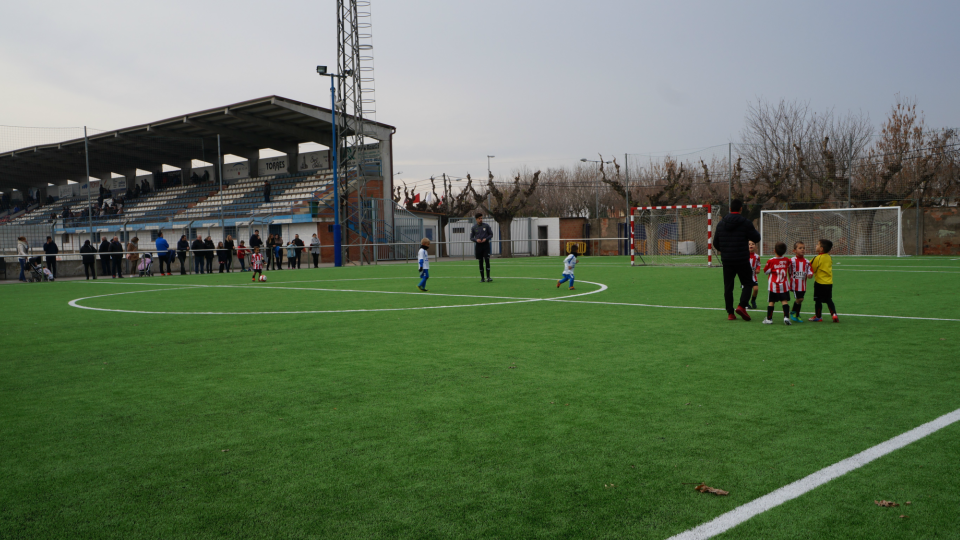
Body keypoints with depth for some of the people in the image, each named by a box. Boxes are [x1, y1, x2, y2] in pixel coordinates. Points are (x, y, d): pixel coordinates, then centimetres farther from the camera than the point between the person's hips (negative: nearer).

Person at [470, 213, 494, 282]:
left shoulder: (486, 226, 3)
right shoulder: (473, 228, 5)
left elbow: (491, 234, 6)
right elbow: (471, 238, 8)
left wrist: (486, 239, -11)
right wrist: (476, 240, -12)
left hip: (486, 245, -1)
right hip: (478, 246, 1)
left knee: (487, 261, -11)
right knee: (480, 262, 4)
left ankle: (488, 277, -12)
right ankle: (482, 278, 10)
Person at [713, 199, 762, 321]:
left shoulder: (721, 223, 4)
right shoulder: (745, 223, -8)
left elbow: (716, 242, 9)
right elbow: (756, 238, -3)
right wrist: (755, 230, 18)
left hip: (727, 260, 3)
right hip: (742, 260, -3)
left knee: (728, 287, 8)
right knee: (747, 283, 9)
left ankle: (730, 313, 7)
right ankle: (741, 306, -11)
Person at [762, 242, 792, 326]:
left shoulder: (771, 261, -11)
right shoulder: (787, 260, -1)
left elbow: (766, 271, -1)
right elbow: (790, 271, 16)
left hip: (773, 286, -1)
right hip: (784, 285, 1)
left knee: (771, 302, 5)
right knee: (785, 301, 1)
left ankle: (769, 319, 9)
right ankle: (786, 317, -13)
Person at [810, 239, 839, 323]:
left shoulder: (817, 258, -15)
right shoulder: (830, 257, 5)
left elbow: (812, 268, -9)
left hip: (820, 282, -6)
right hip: (829, 282, 6)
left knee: (818, 300, 6)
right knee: (829, 300, 14)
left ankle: (818, 316, 15)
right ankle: (834, 314, 2)